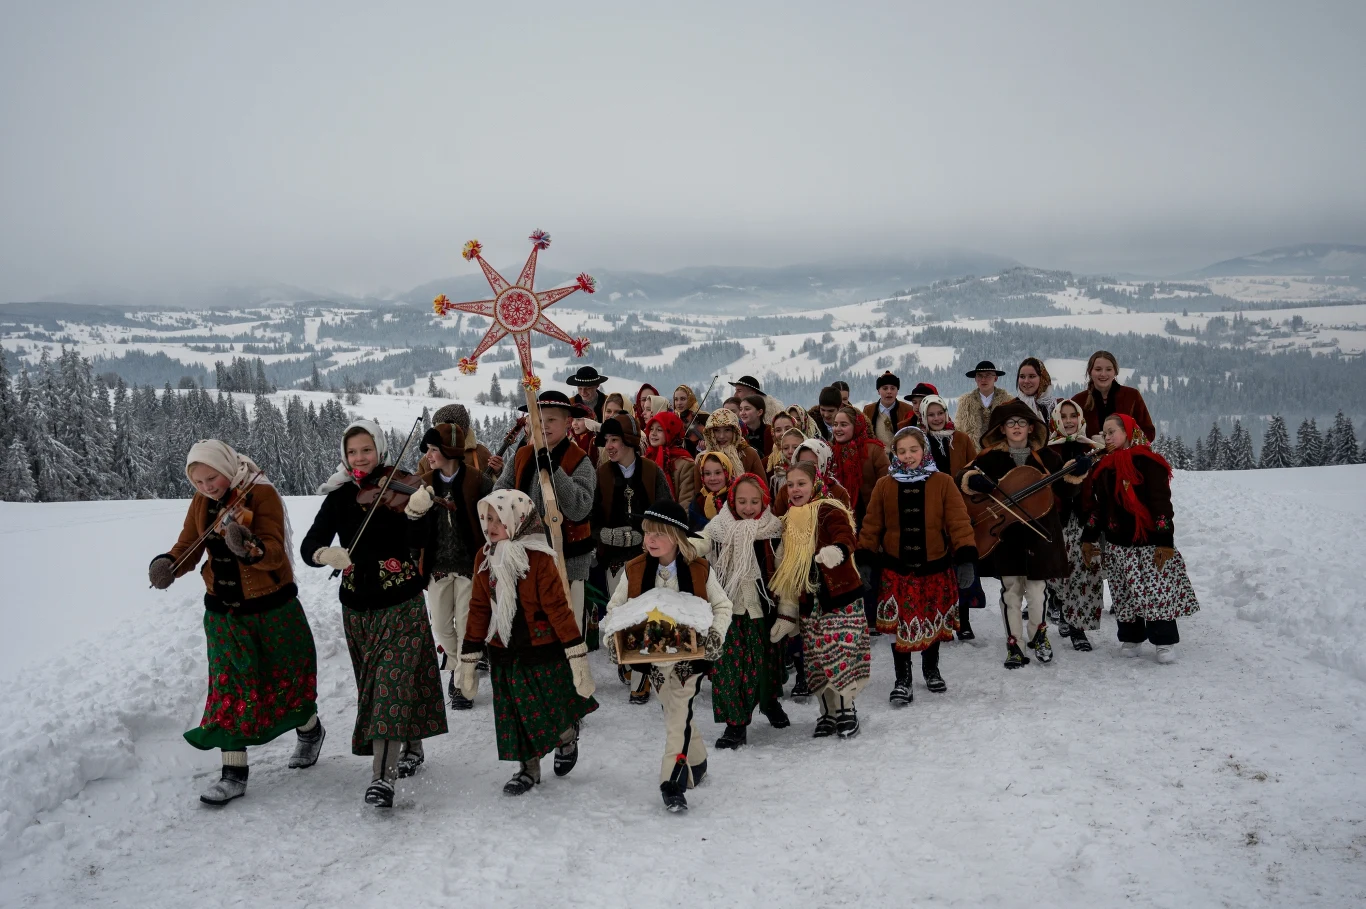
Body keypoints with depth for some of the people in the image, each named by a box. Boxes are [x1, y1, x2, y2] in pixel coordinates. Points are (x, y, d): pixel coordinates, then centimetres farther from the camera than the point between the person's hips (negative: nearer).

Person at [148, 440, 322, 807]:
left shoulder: (262, 494, -18)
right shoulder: (201, 503, 0)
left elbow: (275, 553, -29)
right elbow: (187, 548, -3)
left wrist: (250, 549, -51)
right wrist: (166, 565, -26)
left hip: (272, 609, -4)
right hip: (224, 612, 4)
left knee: (286, 678, 12)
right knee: (228, 687, 1)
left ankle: (310, 730, 40)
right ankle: (234, 772, 9)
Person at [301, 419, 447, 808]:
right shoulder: (339, 497, 1)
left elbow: (416, 543, -20)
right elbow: (309, 546, -6)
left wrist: (415, 513, -40)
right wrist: (325, 553, -29)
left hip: (401, 604, -4)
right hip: (357, 607, 4)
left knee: (392, 683, -12)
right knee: (373, 684, 14)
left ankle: (383, 776, -14)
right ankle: (411, 747, 34)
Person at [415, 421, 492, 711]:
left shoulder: (477, 481, -9)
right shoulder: (424, 482, 3)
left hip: (469, 564, -4)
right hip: (437, 565, 4)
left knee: (465, 626, 3)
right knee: (440, 625, 12)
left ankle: (462, 684, 16)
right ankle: (460, 669, 36)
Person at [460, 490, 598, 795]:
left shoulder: (539, 558, -16)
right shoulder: (485, 557, 0)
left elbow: (558, 607, -15)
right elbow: (479, 608, 6)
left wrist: (577, 655, -15)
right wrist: (469, 656, 8)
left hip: (543, 652, -4)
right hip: (503, 655, 5)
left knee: (553, 711, 6)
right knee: (514, 716, 11)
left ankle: (568, 738, 38)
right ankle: (528, 769, 29)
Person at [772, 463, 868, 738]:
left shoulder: (829, 511, -7)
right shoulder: (789, 522, 13)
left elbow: (846, 536, -28)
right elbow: (787, 573, 17)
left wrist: (837, 550, -52)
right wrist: (786, 614, 16)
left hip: (841, 596, -6)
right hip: (810, 602, 6)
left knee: (840, 654, -7)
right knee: (816, 662, 7)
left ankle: (846, 711, 11)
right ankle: (828, 713, 23)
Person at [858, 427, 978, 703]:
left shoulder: (943, 482, -3)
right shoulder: (884, 485, 2)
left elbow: (958, 522, -8)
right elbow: (871, 525, 4)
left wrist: (966, 558, -17)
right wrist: (866, 560, -1)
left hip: (935, 567, 0)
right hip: (896, 568, 0)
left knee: (933, 622, 14)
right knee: (901, 625, -2)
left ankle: (931, 670, 37)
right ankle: (902, 680, 13)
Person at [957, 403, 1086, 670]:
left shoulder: (1047, 457, 4)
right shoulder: (991, 458, 2)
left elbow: (1064, 492, 5)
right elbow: (963, 480, -3)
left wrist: (1072, 477, -14)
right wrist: (973, 479, -25)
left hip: (1039, 532, 1)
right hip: (1005, 533, 0)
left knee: (1036, 589, 4)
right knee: (1011, 590, 1)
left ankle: (1039, 635, 27)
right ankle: (1013, 644, 12)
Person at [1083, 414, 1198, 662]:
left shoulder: (1147, 463, -10)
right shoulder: (1105, 467, 11)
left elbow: (1161, 503, -13)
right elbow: (1099, 506, 16)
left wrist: (1165, 540, -17)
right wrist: (1089, 538, 15)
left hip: (1149, 542, -6)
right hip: (1117, 544, 6)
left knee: (1157, 591, -5)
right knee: (1123, 594, 9)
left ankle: (1165, 641, 5)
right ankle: (1130, 637, 21)